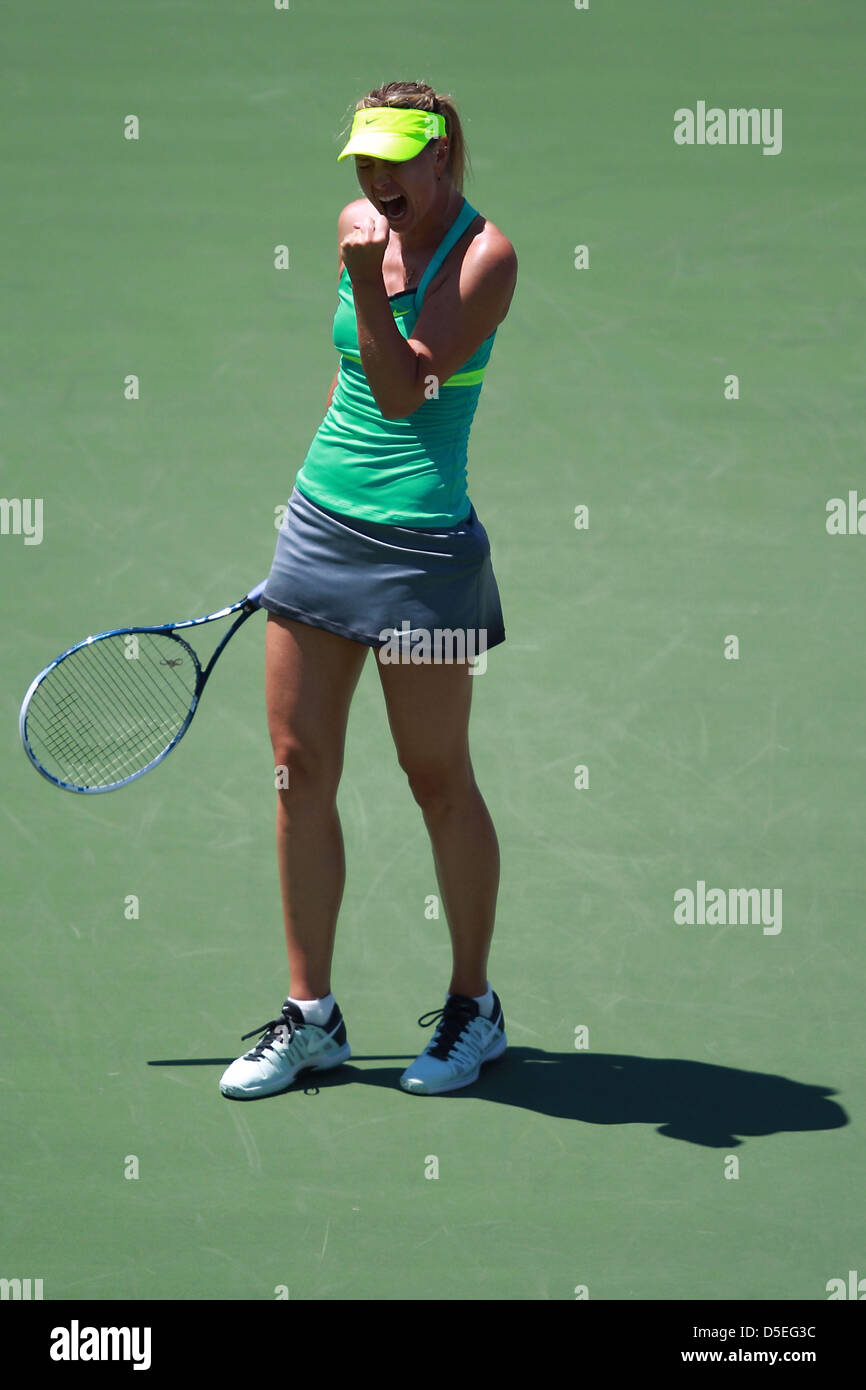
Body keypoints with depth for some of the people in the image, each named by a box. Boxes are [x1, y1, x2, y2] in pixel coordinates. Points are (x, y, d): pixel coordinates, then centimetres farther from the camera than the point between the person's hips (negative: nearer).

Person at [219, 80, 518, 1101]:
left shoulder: (483, 254, -12)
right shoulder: (359, 226, 8)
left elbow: (403, 393, -19)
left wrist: (368, 286, -31)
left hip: (417, 542, -7)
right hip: (320, 521, 7)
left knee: (437, 778, 3)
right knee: (299, 771, 5)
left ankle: (472, 1008, 19)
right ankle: (309, 1017, 13)